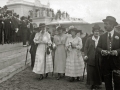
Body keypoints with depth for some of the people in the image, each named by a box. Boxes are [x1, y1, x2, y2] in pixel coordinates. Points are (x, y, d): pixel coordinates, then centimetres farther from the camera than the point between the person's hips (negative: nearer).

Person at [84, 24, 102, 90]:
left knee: (98, 72, 5)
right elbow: (86, 47, 2)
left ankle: (97, 84, 21)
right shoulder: (89, 39, 5)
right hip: (90, 59, 0)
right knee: (90, 72, 3)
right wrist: (85, 55, -9)